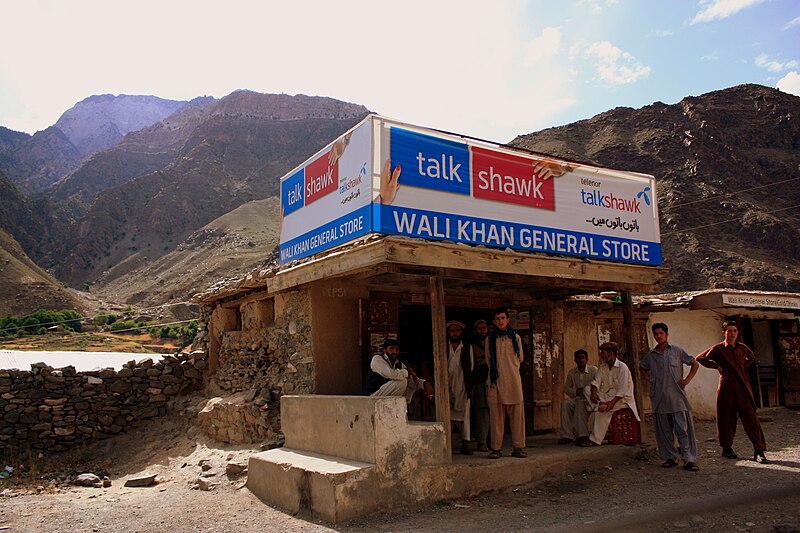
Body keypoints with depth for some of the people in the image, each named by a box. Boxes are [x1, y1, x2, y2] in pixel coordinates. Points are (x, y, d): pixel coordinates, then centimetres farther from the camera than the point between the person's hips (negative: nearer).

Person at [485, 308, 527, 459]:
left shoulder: (515, 337, 10)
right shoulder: (490, 339, 9)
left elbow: (520, 359, 19)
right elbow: (489, 361, 14)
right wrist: (498, 369, 10)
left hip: (513, 380, 1)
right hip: (496, 381, 0)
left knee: (517, 414, -2)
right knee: (496, 416, -1)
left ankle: (518, 447, 5)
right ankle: (496, 448, 3)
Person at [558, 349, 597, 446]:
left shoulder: (594, 370, 2)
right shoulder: (572, 372, 13)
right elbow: (566, 388, 15)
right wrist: (576, 392, -5)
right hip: (576, 398, 4)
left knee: (581, 404, -37)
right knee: (565, 403, -28)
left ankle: (582, 434, -35)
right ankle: (567, 435, -29)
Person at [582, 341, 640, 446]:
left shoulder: (622, 367, -12)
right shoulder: (602, 367, 11)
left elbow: (622, 390, -20)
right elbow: (596, 382, 2)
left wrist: (612, 402, -32)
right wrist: (593, 392, -21)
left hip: (622, 398, -7)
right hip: (606, 396, 7)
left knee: (604, 409, -33)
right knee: (587, 389, -14)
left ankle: (595, 440, -28)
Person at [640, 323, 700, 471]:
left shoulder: (677, 351, 3)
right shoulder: (650, 355, 9)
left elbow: (695, 364, 9)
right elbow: (642, 367, 28)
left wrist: (687, 380, -1)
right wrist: (649, 378, 12)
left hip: (676, 396, -3)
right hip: (659, 398, 3)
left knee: (683, 428, -6)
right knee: (664, 431, 6)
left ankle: (688, 459, -3)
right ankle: (670, 458, 16)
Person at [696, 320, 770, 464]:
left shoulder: (742, 348, 10)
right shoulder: (718, 349, -2)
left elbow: (751, 357, 31)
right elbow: (700, 358, 1)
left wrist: (744, 366, 15)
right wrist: (716, 366, -1)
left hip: (743, 388, 3)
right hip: (727, 388, -3)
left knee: (751, 417, -4)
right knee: (727, 419, 4)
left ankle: (759, 451, -1)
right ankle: (727, 449, 18)